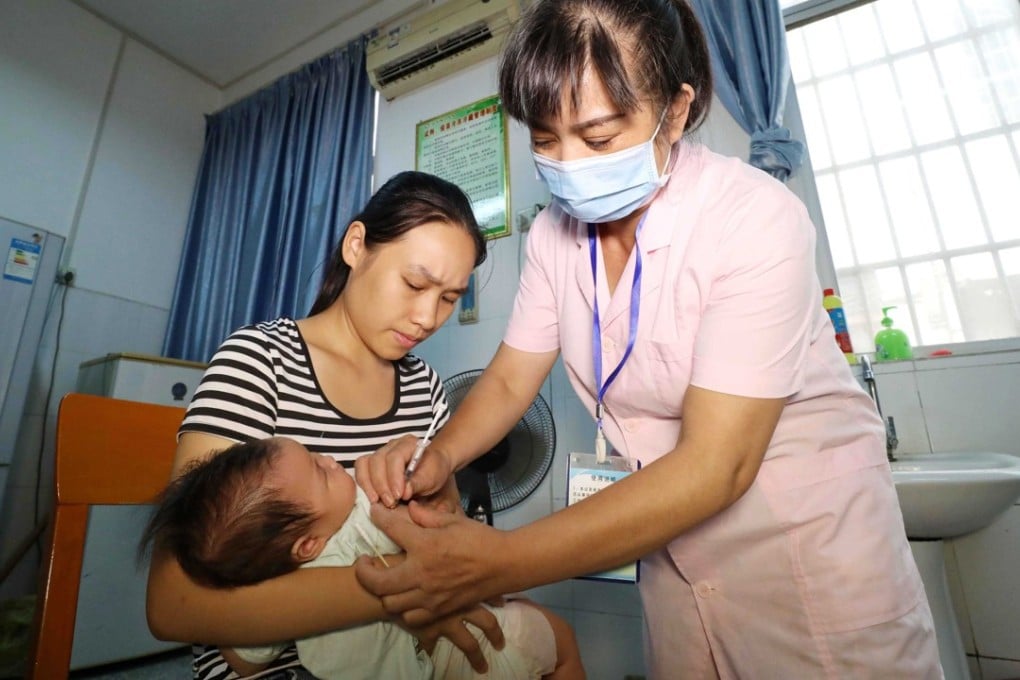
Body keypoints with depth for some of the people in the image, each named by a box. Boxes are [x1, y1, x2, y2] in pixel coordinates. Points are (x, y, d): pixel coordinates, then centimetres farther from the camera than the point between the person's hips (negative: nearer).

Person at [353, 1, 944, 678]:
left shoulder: (754, 218, -25)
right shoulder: (556, 230, -7)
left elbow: (715, 464, -30)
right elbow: (509, 380, -2)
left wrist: (498, 564, -35)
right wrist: (439, 456, -23)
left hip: (810, 548, -4)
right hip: (674, 541, 5)